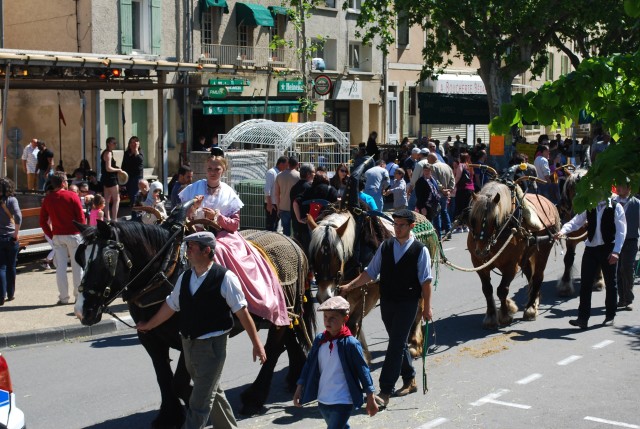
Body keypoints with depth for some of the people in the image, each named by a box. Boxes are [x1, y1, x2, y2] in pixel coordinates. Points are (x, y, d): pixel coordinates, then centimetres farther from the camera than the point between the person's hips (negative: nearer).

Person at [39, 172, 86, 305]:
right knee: (77, 265, 5)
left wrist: (51, 235, 10)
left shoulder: (47, 199, 3)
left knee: (60, 266, 5)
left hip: (57, 236, 3)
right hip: (73, 234, -3)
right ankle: (79, 295, 9)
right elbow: (81, 217, -9)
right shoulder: (72, 196, -8)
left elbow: (42, 221, 3)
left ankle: (63, 297, 5)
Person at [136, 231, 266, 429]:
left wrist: (257, 344, -12)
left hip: (212, 345, -7)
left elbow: (242, 312, -13)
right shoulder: (185, 277, 4)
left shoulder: (224, 278, -14)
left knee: (200, 402, -4)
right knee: (212, 393, 21)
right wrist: (148, 325, 26)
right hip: (188, 344, 7)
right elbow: (170, 306, 17)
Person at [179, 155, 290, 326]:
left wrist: (217, 216, -12)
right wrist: (193, 207, -12)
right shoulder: (193, 189, 8)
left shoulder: (229, 193, 8)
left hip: (223, 235, 1)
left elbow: (235, 224, 4)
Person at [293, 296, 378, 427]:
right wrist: (299, 389, 9)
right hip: (323, 400, 6)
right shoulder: (320, 340, 0)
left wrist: (370, 399, -5)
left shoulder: (350, 343, -15)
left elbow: (363, 370, -9)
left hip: (343, 402, -6)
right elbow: (309, 365, 10)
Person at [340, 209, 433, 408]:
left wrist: (427, 307, -8)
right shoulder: (385, 246, 5)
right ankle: (409, 381, 34)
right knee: (398, 343, 16)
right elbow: (370, 272, 7)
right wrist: (349, 286, -2)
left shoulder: (420, 250, -6)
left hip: (407, 304, -5)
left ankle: (385, 392, -10)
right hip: (387, 302, 5)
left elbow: (425, 281, -6)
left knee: (396, 345, -9)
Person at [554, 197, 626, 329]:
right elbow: (576, 222, 2)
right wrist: (563, 231, -18)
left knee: (610, 283, 10)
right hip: (591, 248, 3)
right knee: (585, 283, -3)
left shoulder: (616, 207, -6)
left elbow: (621, 230, -10)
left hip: (608, 249, -3)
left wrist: (616, 251, -18)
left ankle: (610, 316, 23)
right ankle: (583, 318, -2)